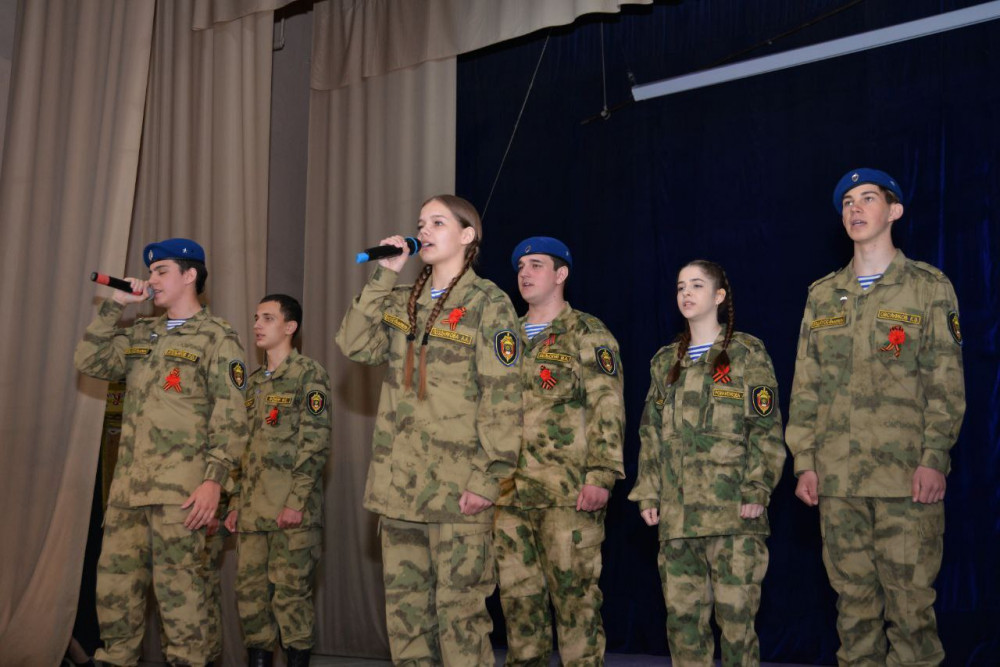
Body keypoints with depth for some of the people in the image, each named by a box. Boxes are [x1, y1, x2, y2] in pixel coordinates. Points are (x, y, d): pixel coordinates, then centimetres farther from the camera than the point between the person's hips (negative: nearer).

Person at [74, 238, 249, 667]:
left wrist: (214, 479, -16)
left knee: (179, 590, -5)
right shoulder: (140, 335, 20)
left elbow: (230, 417, -8)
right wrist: (115, 306, 9)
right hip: (128, 485, 7)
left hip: (179, 489, -6)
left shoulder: (216, 337, -2)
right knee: (114, 586, 9)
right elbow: (88, 361, 14)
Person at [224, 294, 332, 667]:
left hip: (291, 510, -7)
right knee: (250, 593, 8)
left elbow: (315, 444, -10)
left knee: (291, 595, -3)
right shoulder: (255, 382, 19)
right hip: (252, 510, 7)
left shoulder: (308, 374, -3)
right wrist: (236, 503, 15)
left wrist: (297, 501, -17)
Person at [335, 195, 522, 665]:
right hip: (399, 483, 6)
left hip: (457, 485, -6)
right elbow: (355, 345, 1)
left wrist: (488, 479, -15)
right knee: (404, 606, 11)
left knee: (459, 610, -3)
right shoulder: (400, 303, 16)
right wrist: (383, 277, 0)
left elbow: (502, 398, -9)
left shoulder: (488, 304, -3)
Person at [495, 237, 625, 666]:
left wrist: (601, 475, -16)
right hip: (510, 493, 6)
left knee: (575, 596, -2)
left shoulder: (588, 334, 2)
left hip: (569, 492, -5)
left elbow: (607, 409, -6)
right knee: (518, 598, 9)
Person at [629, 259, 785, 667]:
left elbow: (767, 430, -2)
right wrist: (647, 493, 8)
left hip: (733, 510, -4)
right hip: (676, 512, 4)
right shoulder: (665, 362, 17)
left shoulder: (747, 354, 3)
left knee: (736, 613, -3)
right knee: (682, 615, 5)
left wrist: (757, 491, -11)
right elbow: (650, 433, 17)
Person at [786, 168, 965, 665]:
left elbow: (946, 381, -1)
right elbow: (805, 385, 13)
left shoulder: (928, 287, 5)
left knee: (909, 596, -3)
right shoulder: (822, 295, 15)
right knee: (853, 596, 7)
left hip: (907, 475, -3)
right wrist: (804, 461, 6)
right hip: (838, 476, 3)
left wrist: (934, 458, -10)